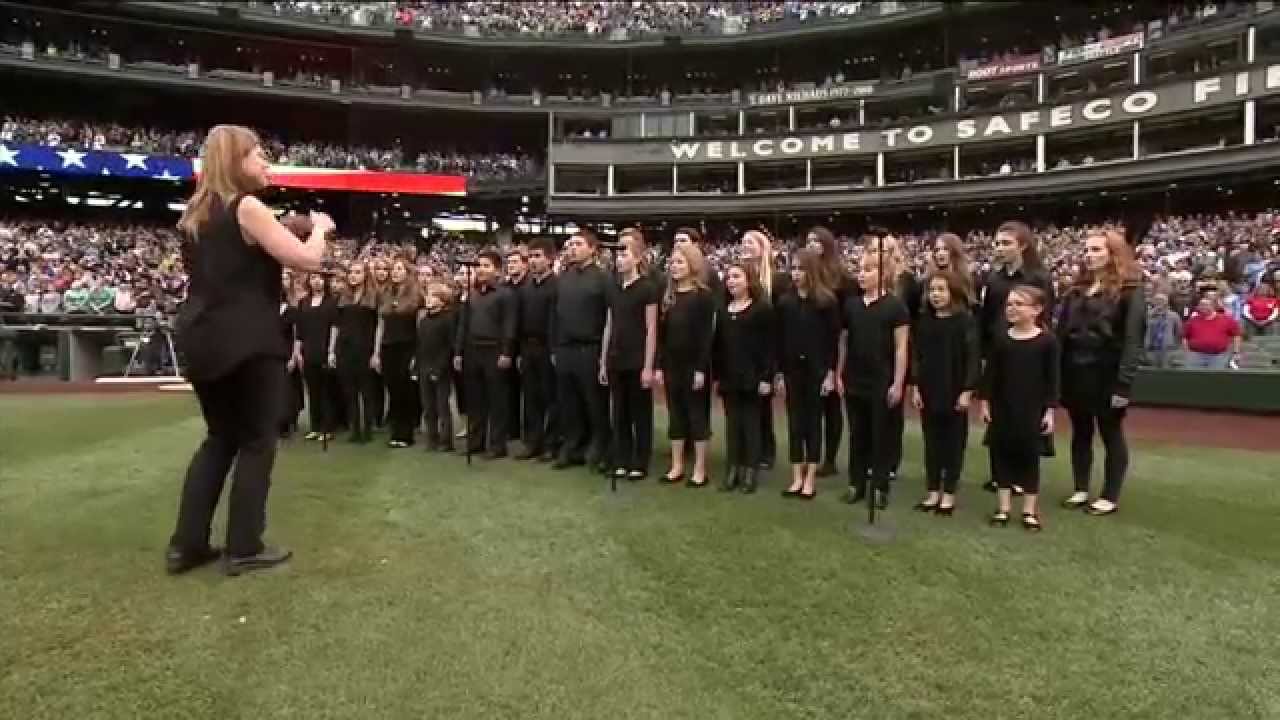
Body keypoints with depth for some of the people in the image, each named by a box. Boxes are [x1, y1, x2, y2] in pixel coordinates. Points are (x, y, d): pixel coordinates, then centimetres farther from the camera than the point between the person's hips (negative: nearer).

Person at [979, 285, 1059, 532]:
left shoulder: (1047, 341, -7)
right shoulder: (1000, 340, 0)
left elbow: (1052, 379, -4)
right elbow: (990, 374, 4)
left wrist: (1050, 410, -7)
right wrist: (985, 402, 0)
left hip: (1033, 410, -2)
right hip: (1002, 408, 3)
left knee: (1030, 457, 6)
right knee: (1002, 455, 7)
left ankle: (1030, 510, 18)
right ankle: (1003, 507, 19)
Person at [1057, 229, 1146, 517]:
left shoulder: (1130, 291, -6)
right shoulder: (1076, 290, 11)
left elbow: (1133, 340, -13)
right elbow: (1062, 333, 8)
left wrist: (1124, 383, -19)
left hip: (1107, 375, -5)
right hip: (1075, 373, 6)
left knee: (1111, 435, 7)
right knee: (1080, 433, 13)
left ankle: (1110, 496, 15)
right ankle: (1081, 490, 23)